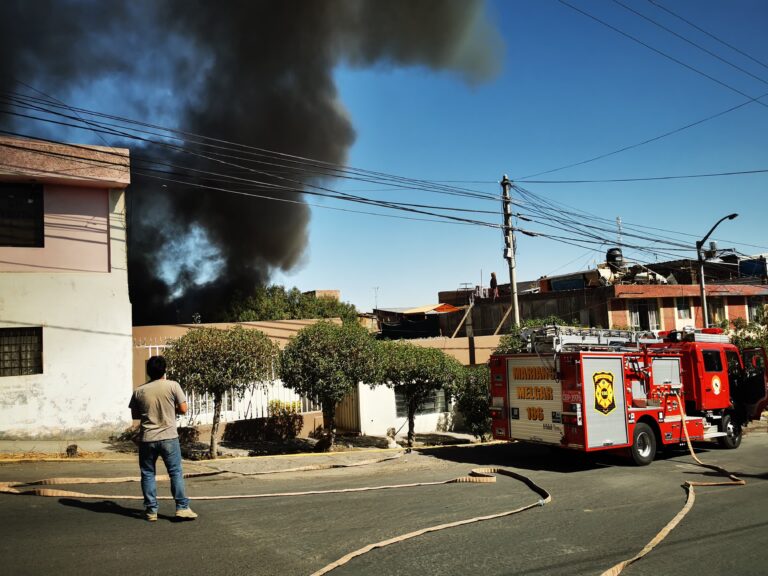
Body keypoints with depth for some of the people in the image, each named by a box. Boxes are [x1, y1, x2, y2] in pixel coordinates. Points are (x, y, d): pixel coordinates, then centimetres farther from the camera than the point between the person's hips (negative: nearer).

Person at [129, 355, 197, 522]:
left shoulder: (139, 391, 1)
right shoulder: (172, 386, -6)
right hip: (169, 437, -1)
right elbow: (183, 409, -4)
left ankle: (151, 510, 13)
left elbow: (135, 415, 9)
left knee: (148, 474, 11)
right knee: (176, 473, 5)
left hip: (147, 439, 2)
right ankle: (182, 508, 3)